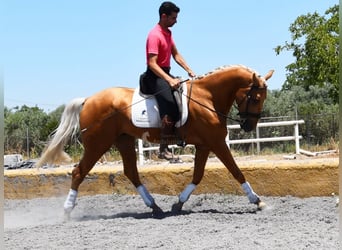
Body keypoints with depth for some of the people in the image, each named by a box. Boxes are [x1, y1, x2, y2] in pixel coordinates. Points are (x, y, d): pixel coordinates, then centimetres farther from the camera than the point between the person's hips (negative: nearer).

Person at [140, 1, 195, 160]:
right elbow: (152, 63, -25)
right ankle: (163, 149, -27)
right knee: (170, 105, -26)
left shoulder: (168, 33, 12)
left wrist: (189, 71, 5)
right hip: (155, 76, -10)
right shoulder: (154, 35, -17)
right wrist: (170, 80, -32)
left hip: (165, 74, 10)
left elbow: (176, 55, 18)